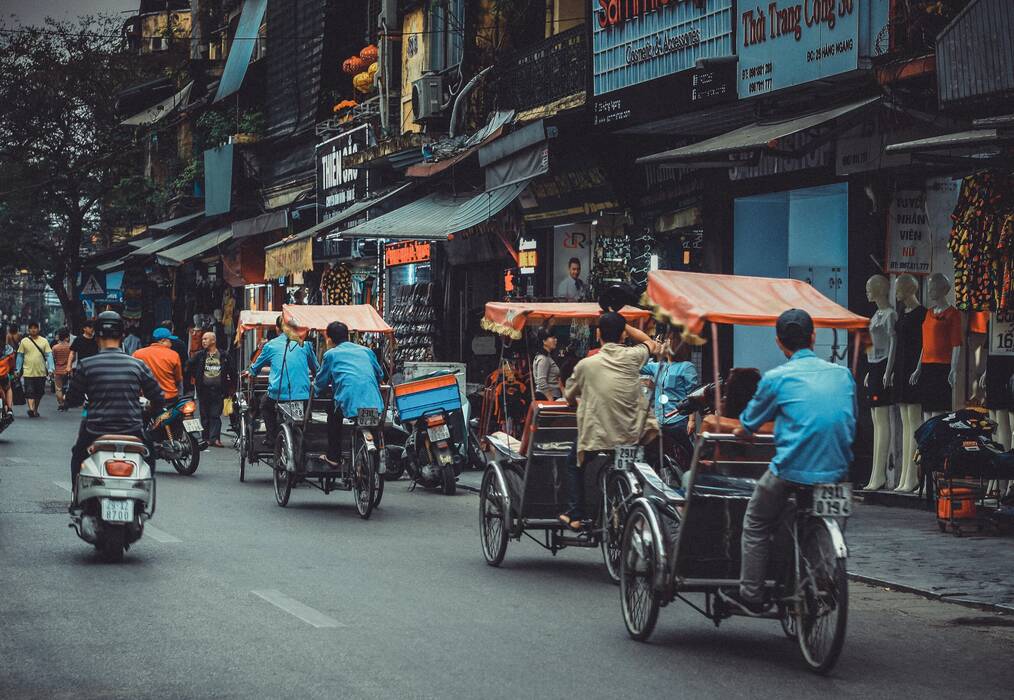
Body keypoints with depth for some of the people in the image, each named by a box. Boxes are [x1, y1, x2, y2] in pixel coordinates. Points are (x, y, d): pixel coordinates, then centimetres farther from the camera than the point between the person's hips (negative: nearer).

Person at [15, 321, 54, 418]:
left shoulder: (44, 341, 4)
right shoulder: (24, 341, 4)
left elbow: (49, 355, 3)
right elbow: (20, 356, 9)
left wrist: (50, 369, -7)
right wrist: (18, 370, 7)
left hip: (41, 373, 1)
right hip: (28, 372, -1)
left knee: (39, 393, 10)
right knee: (30, 392, -13)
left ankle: (35, 410, 25)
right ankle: (31, 409, -24)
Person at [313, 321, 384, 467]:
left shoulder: (331, 354, 14)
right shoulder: (366, 351, 24)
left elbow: (321, 382, 19)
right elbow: (380, 375, 31)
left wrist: (315, 387, 42)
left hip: (348, 401, -3)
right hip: (374, 402, 3)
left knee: (333, 416, 26)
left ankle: (333, 457, 23)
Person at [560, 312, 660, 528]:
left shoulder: (586, 365, -7)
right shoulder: (633, 357, -4)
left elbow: (569, 398, 10)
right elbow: (651, 344, 21)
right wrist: (622, 324, 18)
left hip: (597, 437, -1)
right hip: (635, 435, 1)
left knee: (574, 465, 27)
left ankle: (576, 515, 18)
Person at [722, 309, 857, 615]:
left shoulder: (776, 378, -2)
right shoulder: (843, 374, 10)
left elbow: (747, 426, 10)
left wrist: (739, 432, 33)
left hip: (791, 470, -4)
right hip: (837, 471, 4)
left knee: (756, 525, 14)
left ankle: (751, 595, 11)